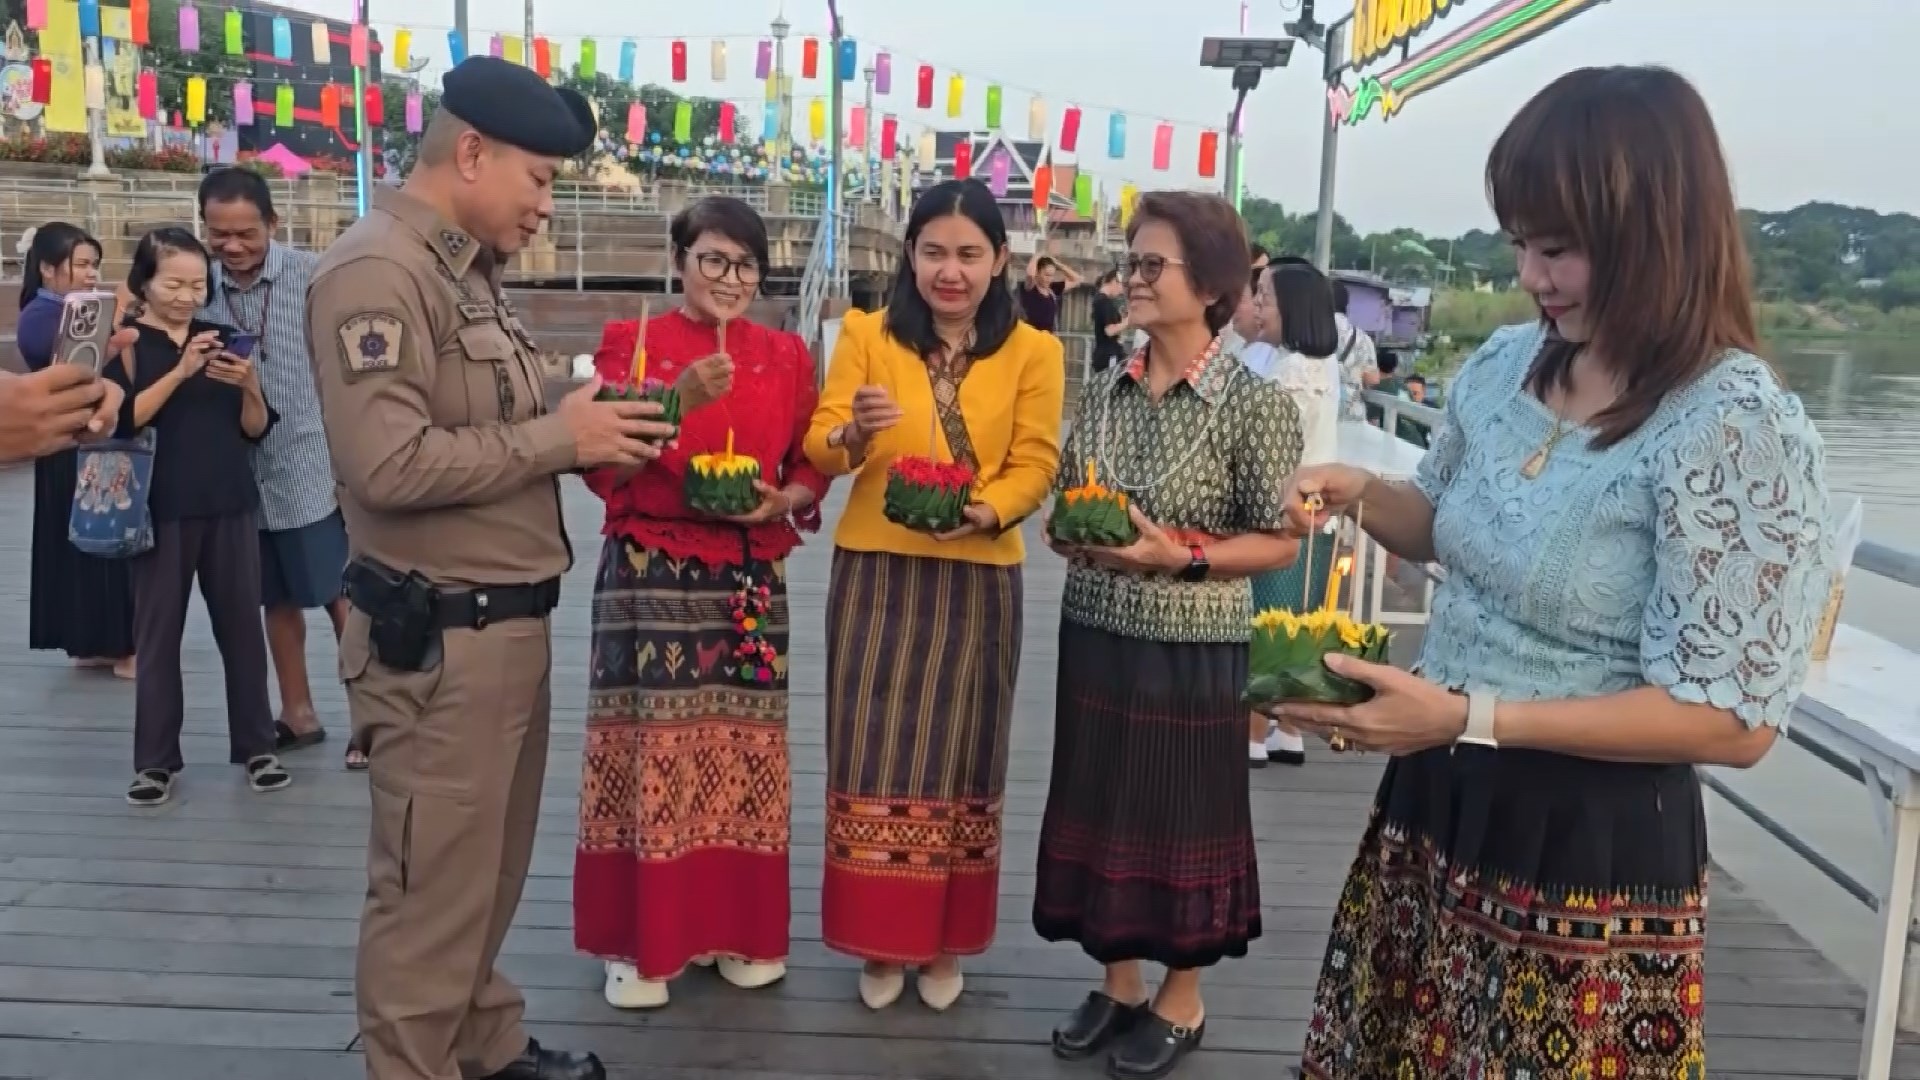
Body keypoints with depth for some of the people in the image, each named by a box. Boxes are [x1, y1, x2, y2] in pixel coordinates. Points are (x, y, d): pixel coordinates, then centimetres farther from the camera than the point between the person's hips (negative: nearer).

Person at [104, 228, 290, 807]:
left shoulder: (222, 338, 8)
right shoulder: (127, 341, -1)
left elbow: (256, 429, 7)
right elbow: (122, 420, -15)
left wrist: (250, 387, -12)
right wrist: (180, 372, -22)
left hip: (230, 505, 3)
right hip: (161, 508, -3)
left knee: (242, 624, 6)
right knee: (158, 630, 5)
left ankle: (256, 746, 17)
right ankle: (155, 759, 14)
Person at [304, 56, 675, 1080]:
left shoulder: (466, 269, 14)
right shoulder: (378, 271, -16)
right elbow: (389, 462, -26)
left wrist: (585, 430, 1)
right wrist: (558, 437, -17)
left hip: (507, 623, 10)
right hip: (437, 639, -10)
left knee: (490, 869, 21)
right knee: (431, 886, 3)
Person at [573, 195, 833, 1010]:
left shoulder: (786, 355, 9)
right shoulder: (631, 342, 1)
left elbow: (811, 466, 13)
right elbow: (603, 467, -8)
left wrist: (783, 501, -8)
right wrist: (678, 401, -21)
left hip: (751, 581, 3)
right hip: (650, 578, -3)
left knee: (741, 750, 6)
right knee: (654, 750, -3)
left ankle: (739, 928, 21)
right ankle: (643, 940, 11)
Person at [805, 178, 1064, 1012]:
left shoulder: (1033, 351, 2)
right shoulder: (867, 335, 2)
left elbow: (1035, 464, -3)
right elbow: (817, 450, -3)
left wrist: (985, 512, -22)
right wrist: (854, 432, -25)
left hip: (978, 580, 0)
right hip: (876, 573, 0)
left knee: (958, 759, 8)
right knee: (876, 756, 4)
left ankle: (944, 943, 24)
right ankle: (880, 940, 19)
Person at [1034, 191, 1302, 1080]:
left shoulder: (1255, 403, -11)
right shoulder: (1106, 392, 4)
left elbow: (1278, 543, -9)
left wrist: (1179, 554, -21)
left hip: (1191, 650, -5)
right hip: (1095, 637, 5)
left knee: (1182, 818, 8)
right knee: (1100, 810, 14)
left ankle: (1182, 1000, 29)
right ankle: (1119, 982, 34)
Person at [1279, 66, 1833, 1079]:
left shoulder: (1740, 428, -19)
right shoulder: (1506, 365, 2)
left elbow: (1730, 720, -20)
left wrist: (1468, 717, -25)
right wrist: (1360, 491, -3)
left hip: (1590, 844, -7)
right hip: (1436, 799, 7)